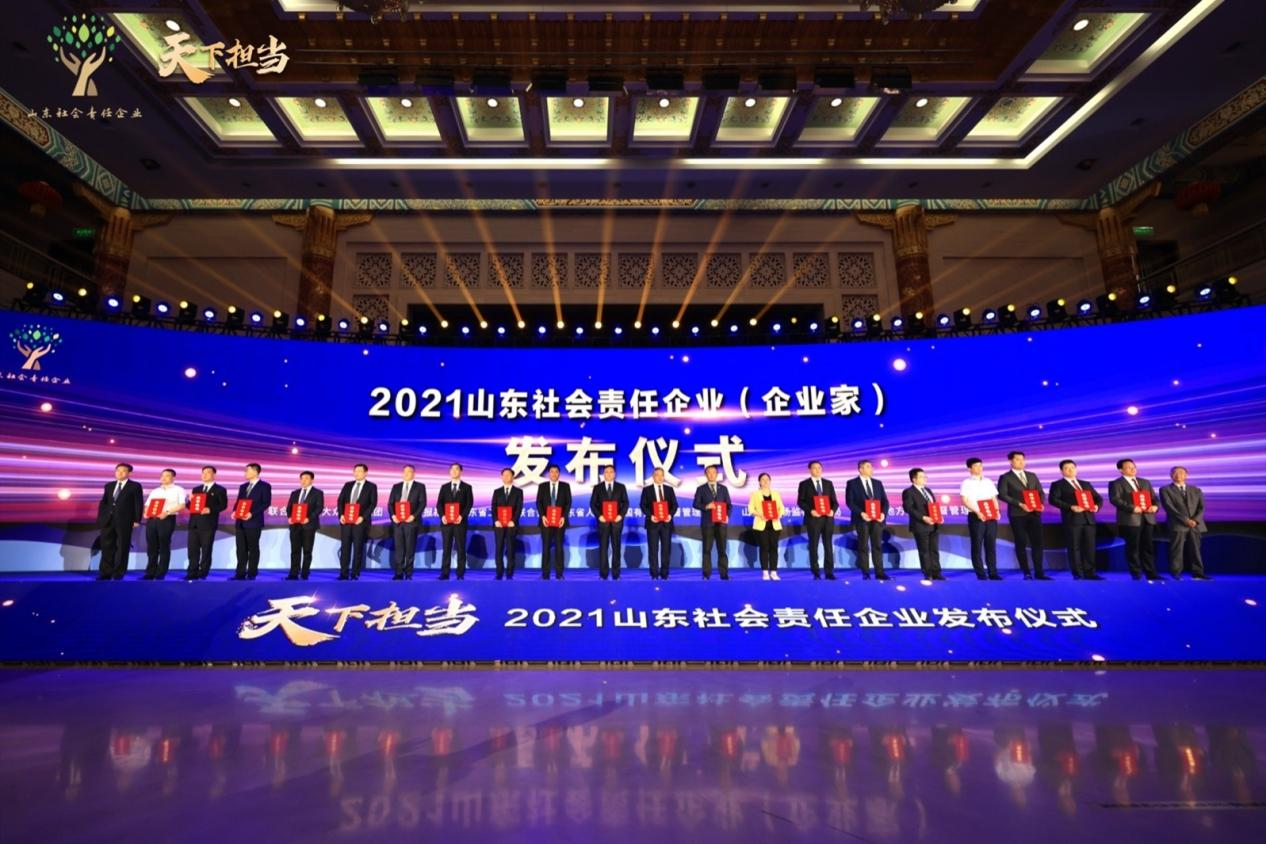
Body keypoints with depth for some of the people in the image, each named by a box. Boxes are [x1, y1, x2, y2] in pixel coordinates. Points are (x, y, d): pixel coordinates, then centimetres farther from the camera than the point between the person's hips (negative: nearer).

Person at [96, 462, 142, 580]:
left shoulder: (135, 486, 1)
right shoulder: (109, 486, 15)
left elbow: (138, 504, -3)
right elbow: (103, 503, 15)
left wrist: (137, 520, -10)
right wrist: (100, 518, 5)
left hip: (124, 521, -5)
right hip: (108, 520, 5)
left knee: (122, 547, 0)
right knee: (106, 546, 5)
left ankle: (118, 573, 7)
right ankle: (106, 572, 11)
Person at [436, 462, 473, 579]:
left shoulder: (467, 487, 7)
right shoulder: (444, 487, 14)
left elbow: (469, 504, -1)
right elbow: (439, 503, 6)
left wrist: (462, 516, -15)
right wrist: (442, 515, -10)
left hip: (460, 522, -2)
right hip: (446, 522, 2)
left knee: (461, 548, -1)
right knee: (446, 548, 3)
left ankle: (460, 574, 3)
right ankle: (445, 573, 6)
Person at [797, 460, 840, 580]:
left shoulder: (828, 483, 12)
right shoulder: (804, 484, 2)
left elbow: (834, 501, 9)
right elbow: (800, 502, -3)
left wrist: (833, 510, -11)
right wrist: (810, 511, -17)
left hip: (827, 518, 3)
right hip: (813, 519, -2)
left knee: (828, 546, 3)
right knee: (813, 546, 2)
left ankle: (829, 572, 7)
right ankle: (816, 573, 8)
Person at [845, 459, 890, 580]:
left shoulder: (878, 483, 15)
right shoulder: (852, 483, 1)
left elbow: (884, 501, 11)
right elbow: (849, 502, -7)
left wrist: (883, 513, -8)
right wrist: (861, 513, -18)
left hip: (877, 519, 4)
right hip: (862, 519, -4)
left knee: (878, 546, 3)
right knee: (863, 547, 1)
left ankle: (879, 572, 6)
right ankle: (865, 573, 7)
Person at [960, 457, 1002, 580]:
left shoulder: (988, 482, 15)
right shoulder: (966, 483, 0)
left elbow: (994, 499, 15)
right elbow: (965, 501, -8)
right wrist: (977, 512, -18)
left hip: (991, 517, 4)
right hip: (976, 517, -4)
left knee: (991, 545, 4)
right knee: (977, 545, -1)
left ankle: (993, 572, 8)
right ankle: (980, 573, 4)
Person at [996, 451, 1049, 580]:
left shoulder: (1032, 476, 18)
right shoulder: (1005, 477, 2)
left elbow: (1041, 492, 15)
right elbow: (1002, 495, -9)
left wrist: (1041, 503, -5)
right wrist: (1019, 504, -18)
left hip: (1034, 513, 4)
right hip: (1017, 514, -4)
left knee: (1037, 542, 1)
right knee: (1021, 544, 0)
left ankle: (1039, 572, 6)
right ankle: (1026, 573, 5)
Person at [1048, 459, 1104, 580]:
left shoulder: (1086, 484, 23)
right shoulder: (1057, 484, 6)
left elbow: (1098, 497, 19)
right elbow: (1053, 499, -8)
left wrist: (1097, 505, -3)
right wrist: (1070, 507, -19)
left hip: (1088, 518, 4)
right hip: (1072, 519, -4)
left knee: (1089, 546, 2)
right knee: (1074, 547, -3)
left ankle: (1089, 572, 7)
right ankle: (1078, 574, 0)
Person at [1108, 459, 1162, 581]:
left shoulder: (1145, 482, 21)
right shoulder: (1116, 483, -1)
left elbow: (1154, 497, 18)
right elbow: (1115, 499, -13)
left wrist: (1155, 506, -4)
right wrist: (1132, 508, -21)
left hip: (1147, 518, 6)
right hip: (1130, 520, -6)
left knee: (1148, 547, 8)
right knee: (1133, 548, -1)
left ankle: (1151, 573, 13)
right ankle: (1136, 574, 5)